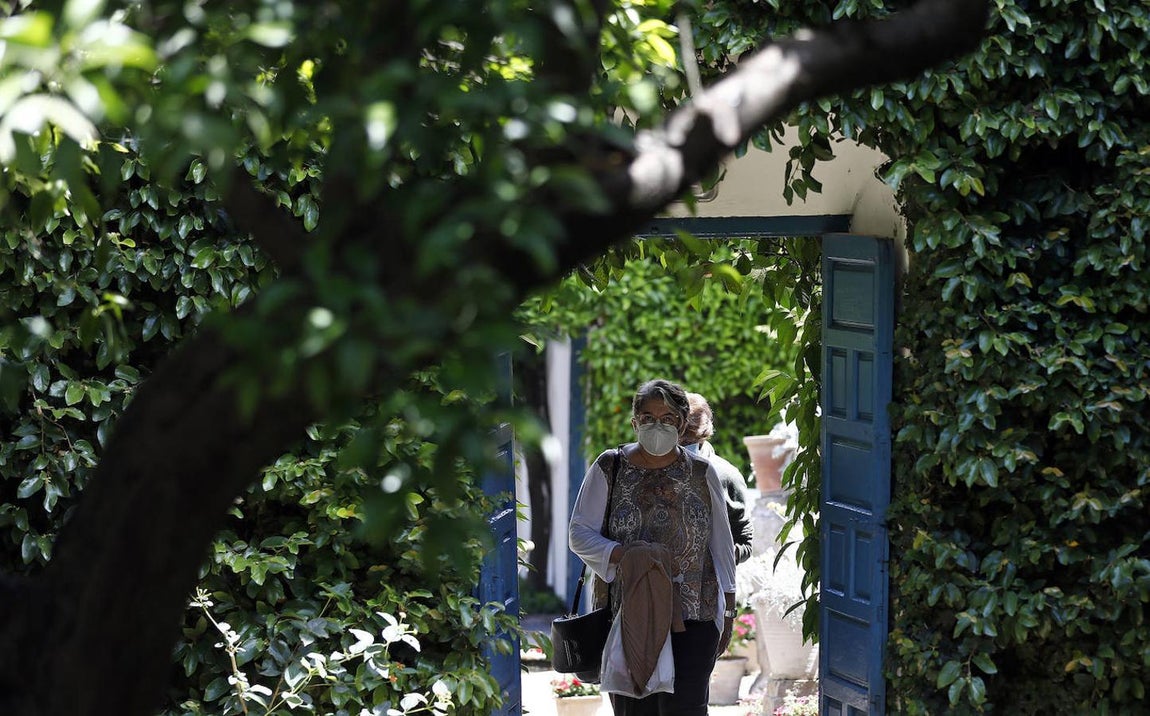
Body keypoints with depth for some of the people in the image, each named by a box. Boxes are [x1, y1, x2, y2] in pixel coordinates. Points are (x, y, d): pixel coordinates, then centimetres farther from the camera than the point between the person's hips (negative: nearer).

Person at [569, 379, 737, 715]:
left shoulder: (702, 473, 4)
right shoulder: (609, 468, 1)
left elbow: (721, 544, 10)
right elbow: (579, 533, 1)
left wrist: (727, 611, 11)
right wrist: (622, 555, -17)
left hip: (693, 616, -1)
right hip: (628, 614, 1)